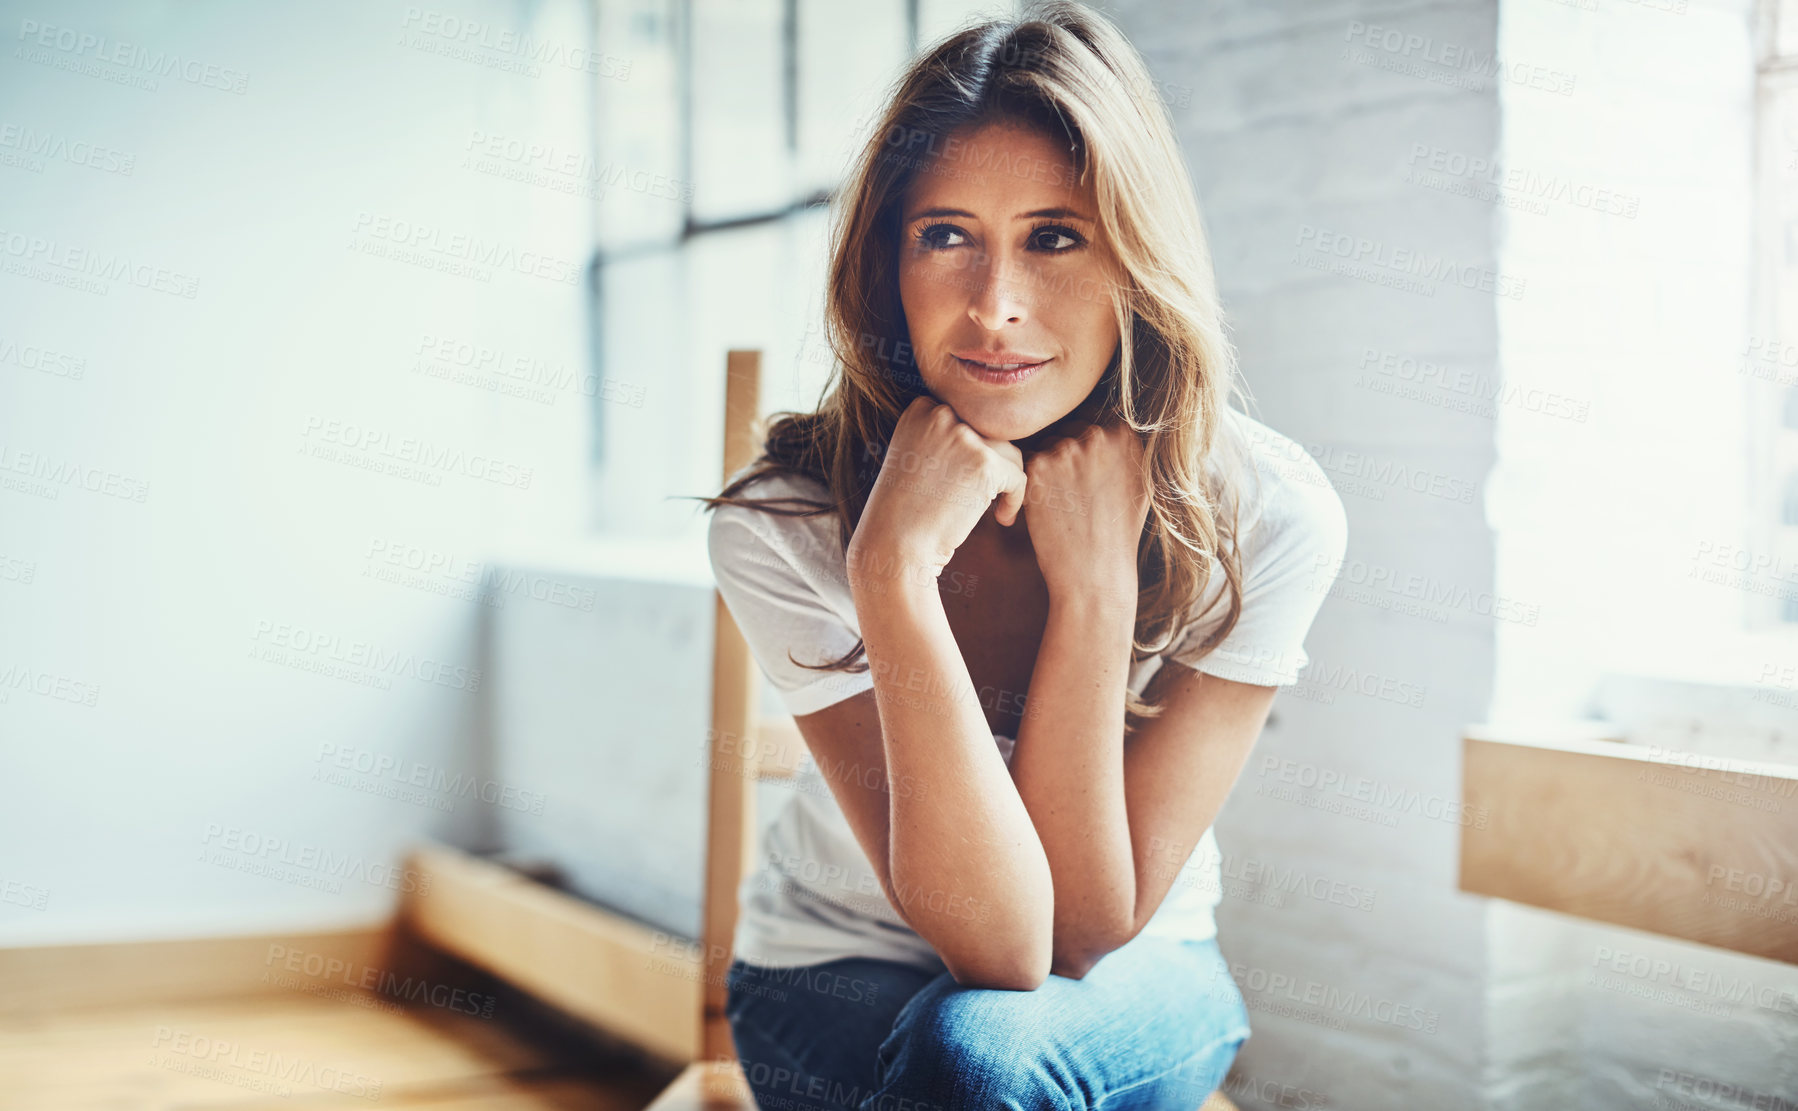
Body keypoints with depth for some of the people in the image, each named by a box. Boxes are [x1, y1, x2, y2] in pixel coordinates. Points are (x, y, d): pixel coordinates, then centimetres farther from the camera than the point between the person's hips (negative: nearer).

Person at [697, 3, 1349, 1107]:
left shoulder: (1264, 512, -20)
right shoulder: (783, 527, -21)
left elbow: (1085, 929, -21)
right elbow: (996, 938, -28)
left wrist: (1096, 578, -31)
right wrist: (895, 567, -38)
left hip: (1136, 985, 1)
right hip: (843, 980, 0)